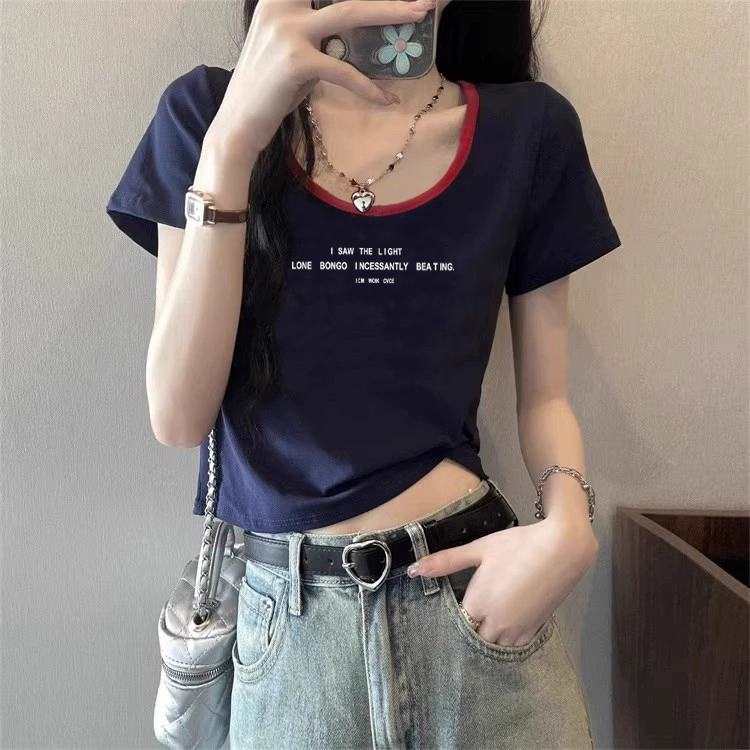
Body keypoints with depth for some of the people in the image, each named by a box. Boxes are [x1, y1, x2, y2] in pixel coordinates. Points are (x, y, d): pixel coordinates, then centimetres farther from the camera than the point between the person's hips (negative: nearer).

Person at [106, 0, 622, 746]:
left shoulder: (529, 128, -2)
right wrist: (233, 142, -20)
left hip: (478, 586, 1)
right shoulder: (207, 110, -4)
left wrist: (568, 526, -15)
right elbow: (180, 418, -11)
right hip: (288, 615, 0)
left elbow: (544, 396, 4)